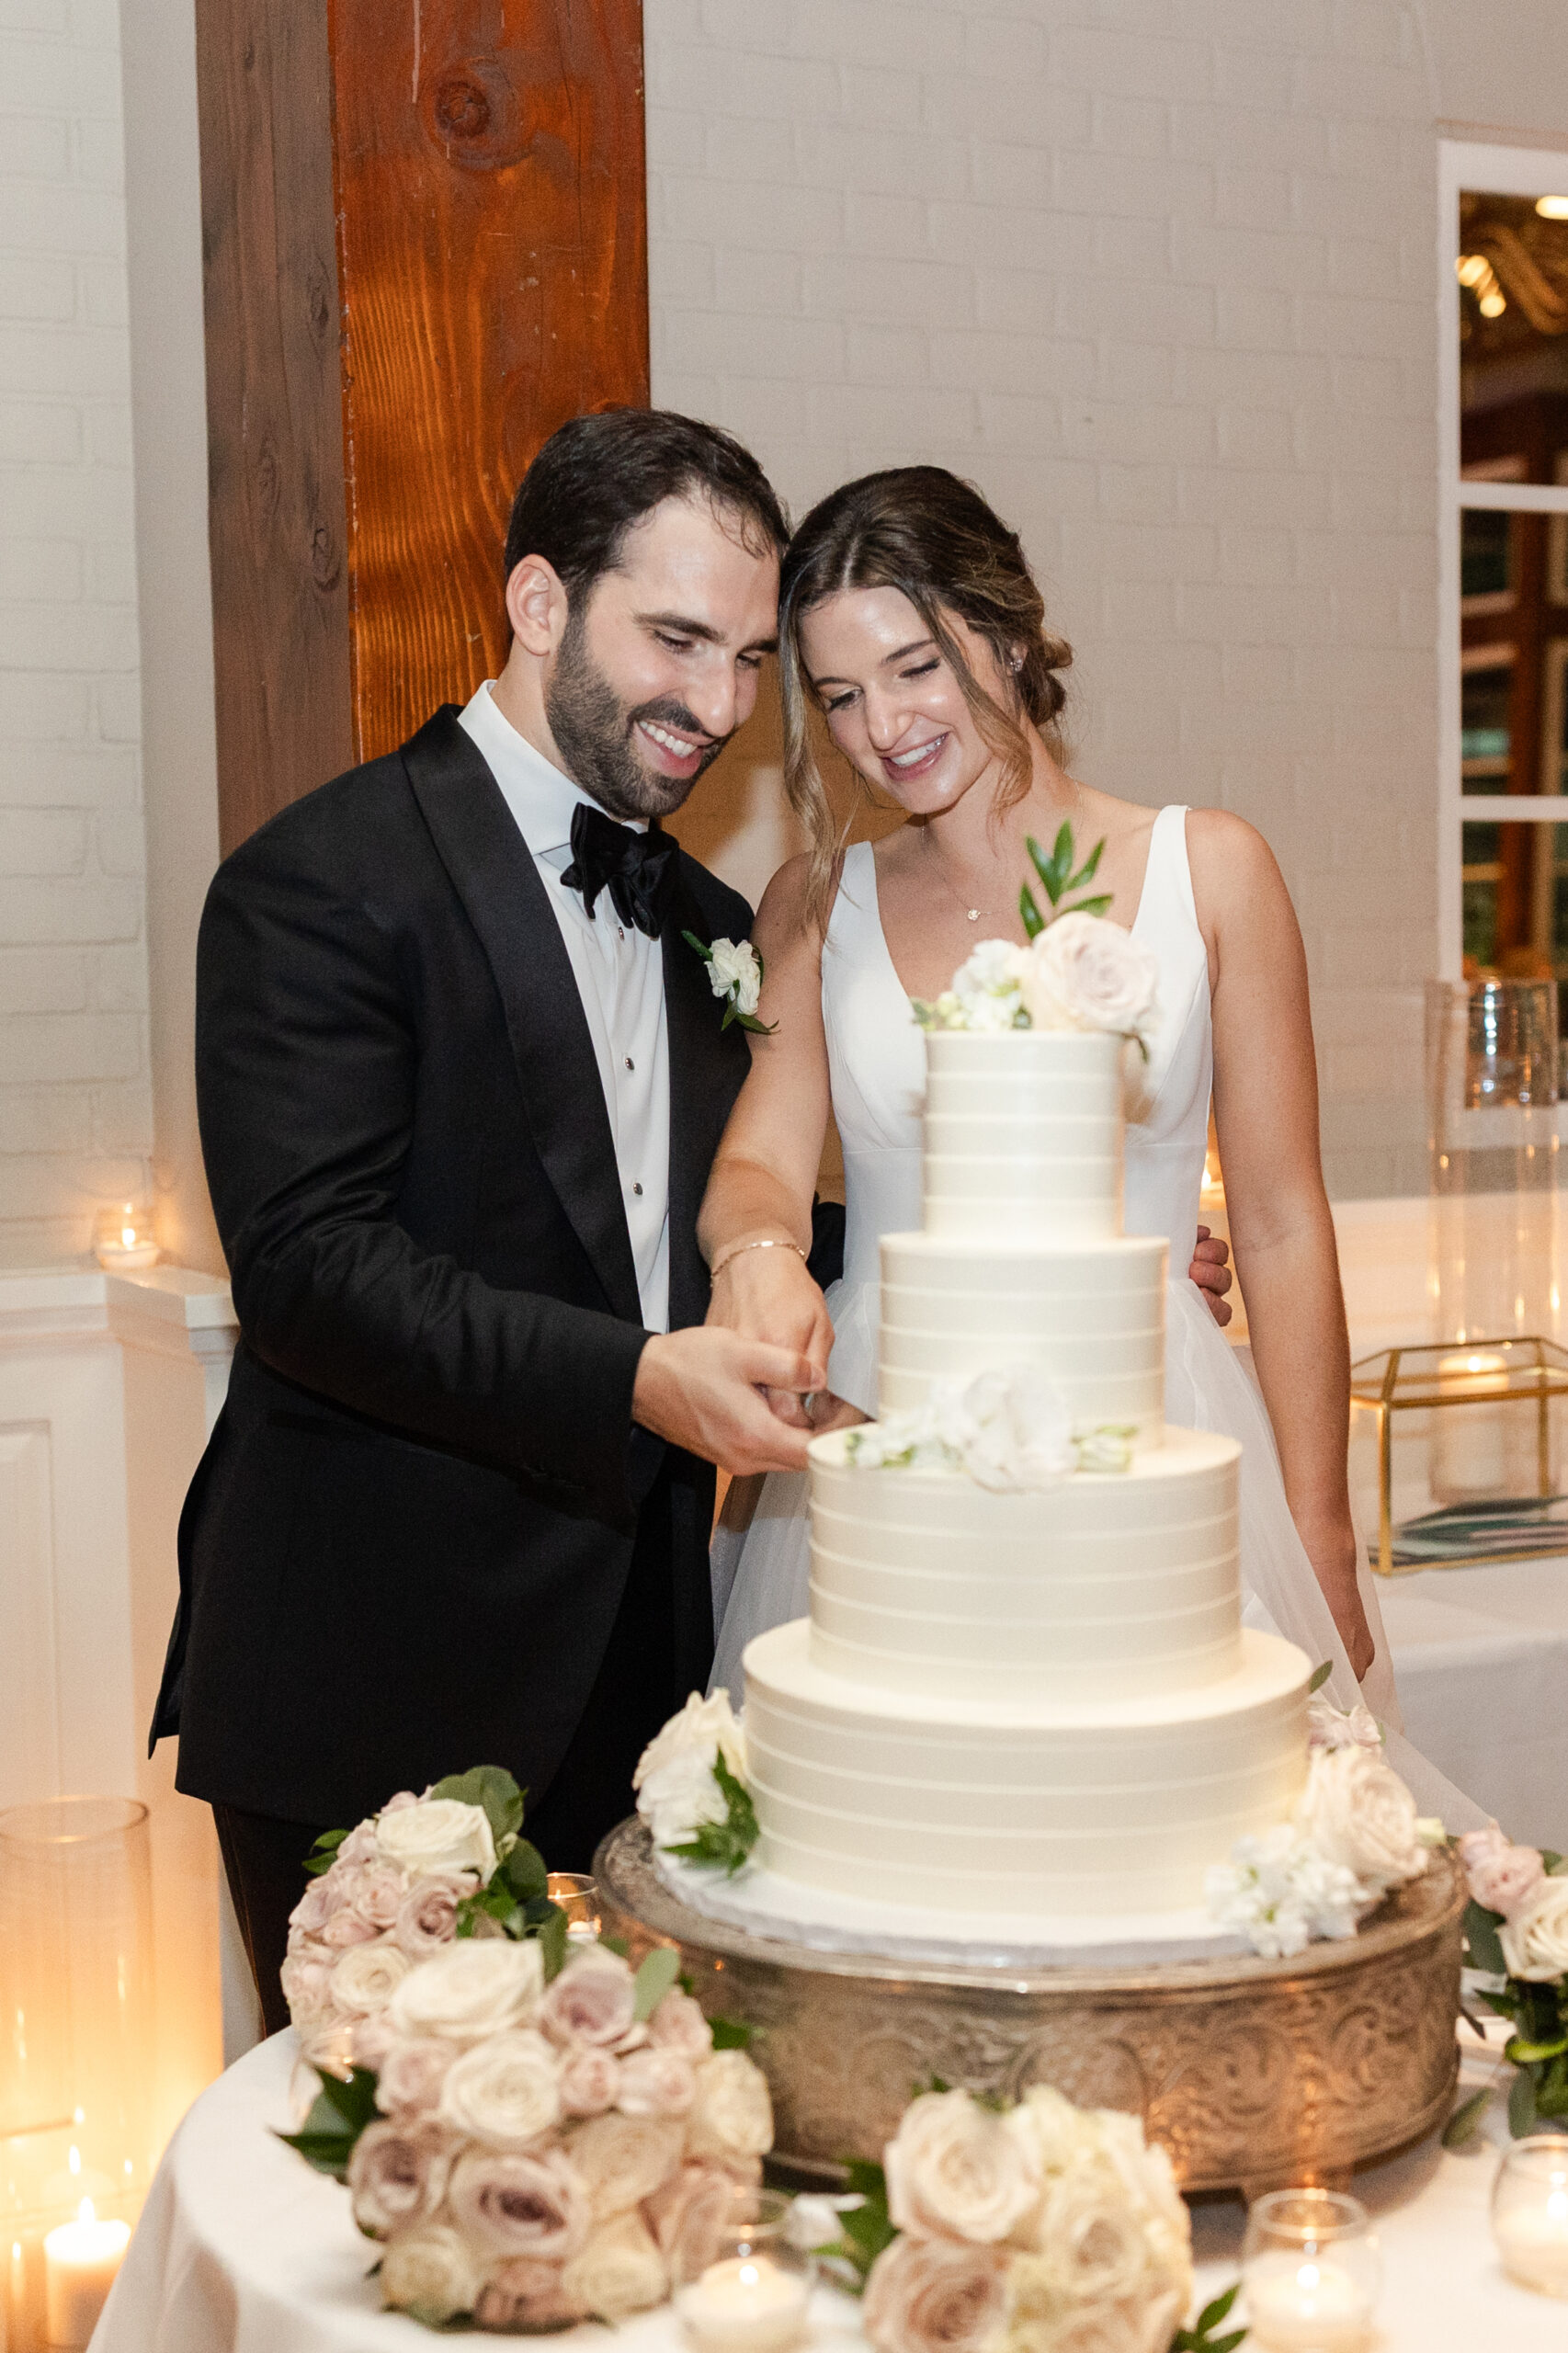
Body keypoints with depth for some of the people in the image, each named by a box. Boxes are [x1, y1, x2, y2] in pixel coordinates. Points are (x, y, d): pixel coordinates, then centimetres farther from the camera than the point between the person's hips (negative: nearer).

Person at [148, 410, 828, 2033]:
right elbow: (307, 1262, -18)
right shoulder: (327, 880, -9)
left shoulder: (705, 925, 16)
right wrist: (631, 1381, -29)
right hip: (373, 1701, -6)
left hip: (631, 1686, 6)